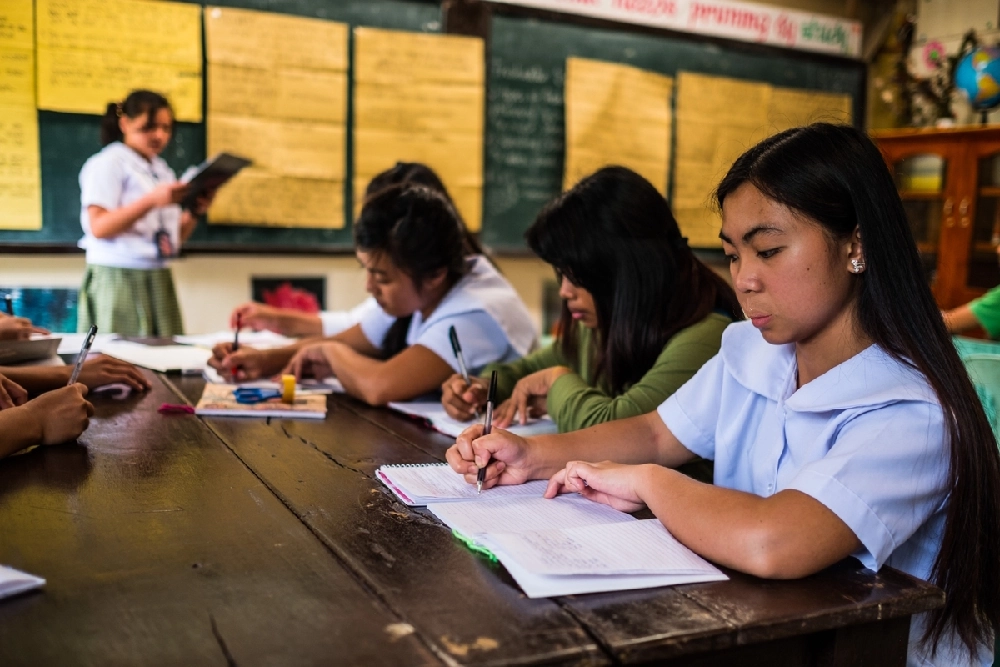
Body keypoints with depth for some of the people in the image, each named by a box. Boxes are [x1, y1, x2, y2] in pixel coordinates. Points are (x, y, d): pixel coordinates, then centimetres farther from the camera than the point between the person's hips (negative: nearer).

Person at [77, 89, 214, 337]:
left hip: (159, 280, 6)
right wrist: (152, 201, -22)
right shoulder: (107, 163, -3)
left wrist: (194, 212, -2)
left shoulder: (163, 170, 17)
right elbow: (99, 227, -15)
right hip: (118, 278, -6)